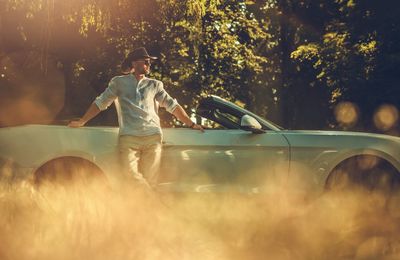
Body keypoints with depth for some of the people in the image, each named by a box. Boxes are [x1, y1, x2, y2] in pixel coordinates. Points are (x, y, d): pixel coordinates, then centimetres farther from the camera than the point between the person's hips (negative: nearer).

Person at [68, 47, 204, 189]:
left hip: (152, 136, 2)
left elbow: (172, 105, 19)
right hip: (129, 137, -1)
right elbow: (100, 103, 16)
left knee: (149, 178, -7)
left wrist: (191, 124, 14)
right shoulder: (119, 82, 15)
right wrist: (82, 122, 10)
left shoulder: (154, 85, 20)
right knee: (129, 172, -21)